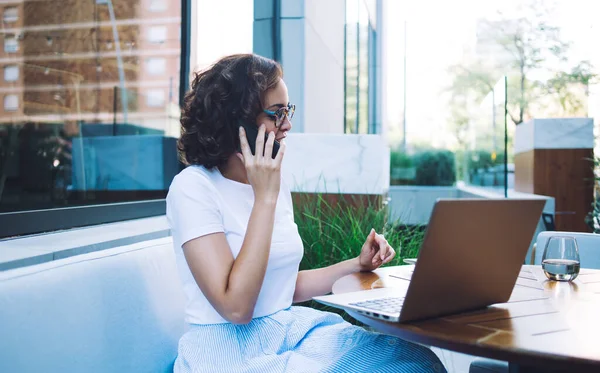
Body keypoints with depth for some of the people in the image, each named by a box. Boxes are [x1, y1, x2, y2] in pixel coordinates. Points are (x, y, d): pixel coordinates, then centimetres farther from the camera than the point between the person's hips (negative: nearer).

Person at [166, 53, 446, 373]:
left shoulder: (274, 184, 8)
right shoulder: (193, 187, -12)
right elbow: (235, 307, -21)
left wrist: (359, 265, 9)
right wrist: (265, 198, -20)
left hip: (292, 329, 7)